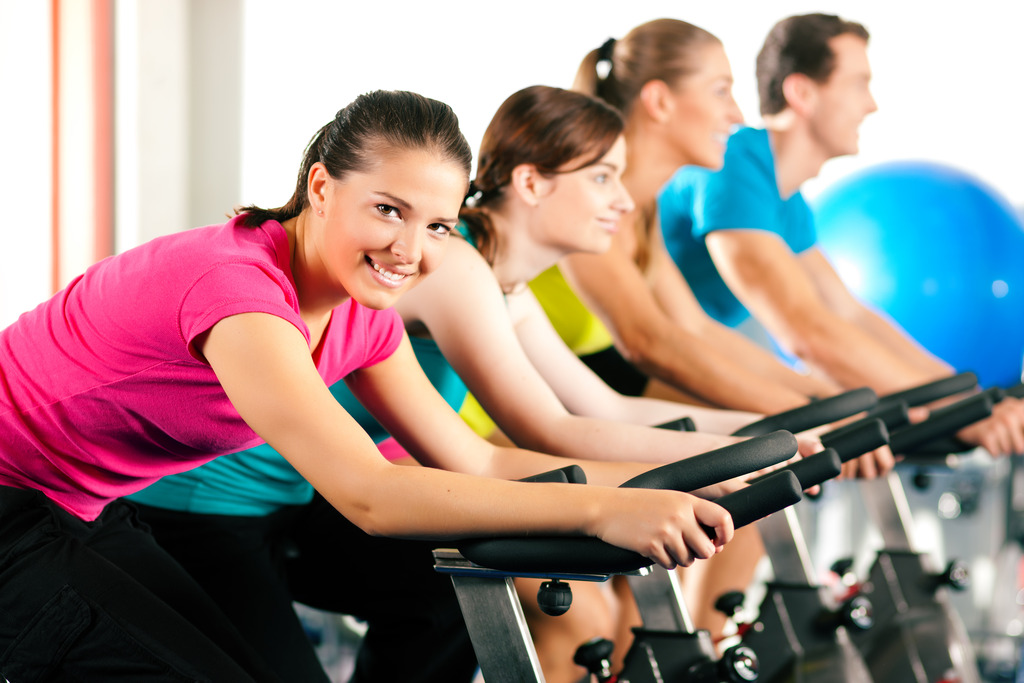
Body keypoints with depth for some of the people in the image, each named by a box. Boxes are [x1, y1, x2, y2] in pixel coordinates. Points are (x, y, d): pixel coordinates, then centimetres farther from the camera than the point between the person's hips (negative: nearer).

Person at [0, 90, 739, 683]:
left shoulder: (363, 315, -3)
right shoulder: (237, 284, -31)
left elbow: (475, 461, 0)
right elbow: (368, 495, -38)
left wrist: (661, 484, -10)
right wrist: (601, 512, -41)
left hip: (85, 515, 8)